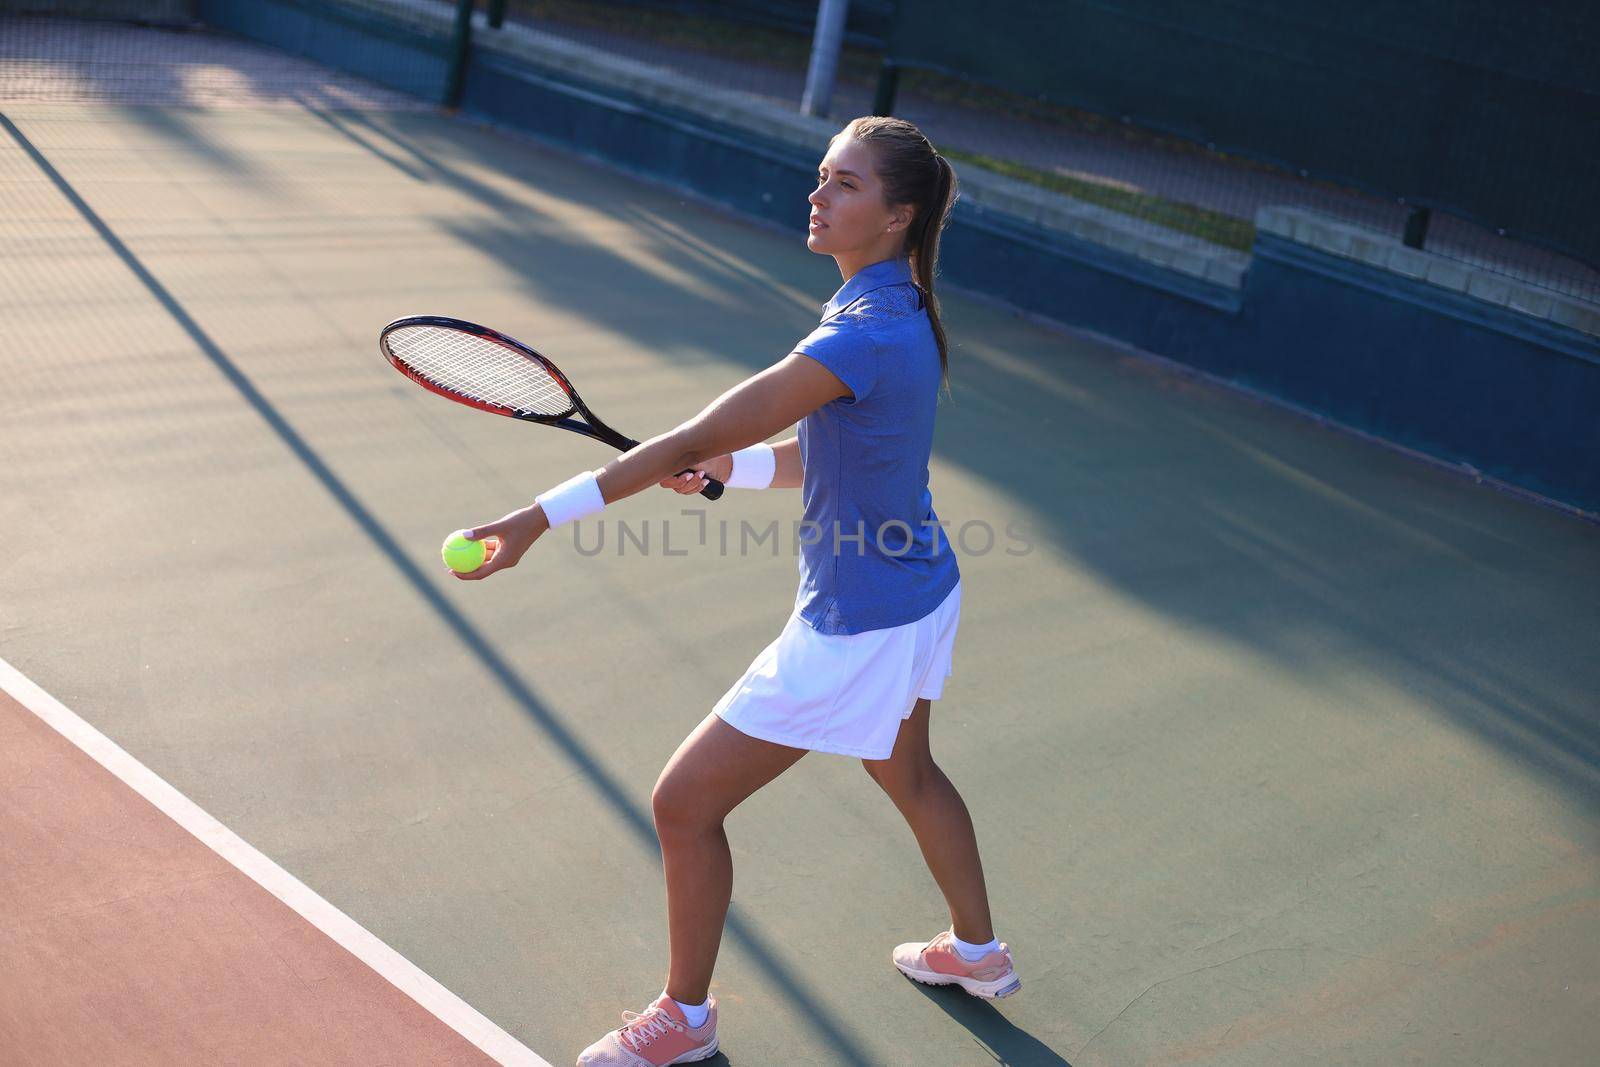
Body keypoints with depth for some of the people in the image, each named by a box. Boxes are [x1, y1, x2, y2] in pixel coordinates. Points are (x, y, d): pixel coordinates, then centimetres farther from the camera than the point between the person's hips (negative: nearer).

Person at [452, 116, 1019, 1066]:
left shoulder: (868, 337, -30)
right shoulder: (902, 313, 1)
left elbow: (691, 440, -34)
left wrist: (541, 517, -35)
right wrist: (734, 466, -3)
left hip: (856, 630, -10)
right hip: (923, 593, 10)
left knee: (686, 805, 2)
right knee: (905, 770, 34)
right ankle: (979, 952, 55)